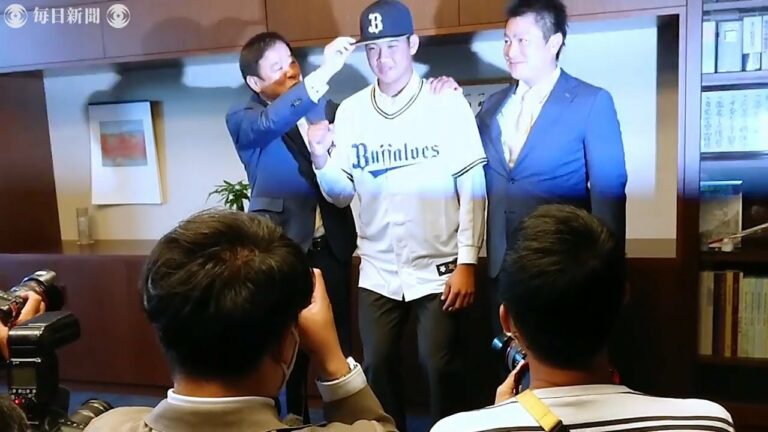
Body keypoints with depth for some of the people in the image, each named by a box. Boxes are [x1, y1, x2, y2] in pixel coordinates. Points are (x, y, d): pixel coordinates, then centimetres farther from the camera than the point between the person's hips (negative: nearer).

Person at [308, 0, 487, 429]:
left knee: (441, 366, 6)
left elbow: (473, 186, -6)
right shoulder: (350, 111, 2)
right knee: (379, 366, 12)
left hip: (439, 267, -3)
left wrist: (467, 262, -9)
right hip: (378, 271, 3)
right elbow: (342, 195, 3)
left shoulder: (447, 101, -5)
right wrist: (322, 161, -16)